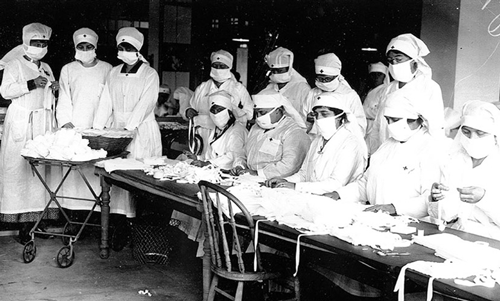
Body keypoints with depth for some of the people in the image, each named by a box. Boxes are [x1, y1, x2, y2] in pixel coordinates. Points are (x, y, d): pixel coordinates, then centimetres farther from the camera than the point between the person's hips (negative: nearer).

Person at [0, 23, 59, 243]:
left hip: (43, 122, 5)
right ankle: (23, 220, -5)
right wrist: (32, 84, -17)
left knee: (42, 166, -1)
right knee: (19, 167, -8)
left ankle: (38, 214, 2)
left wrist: (54, 90, 4)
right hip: (21, 122, -5)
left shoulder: (46, 68, 19)